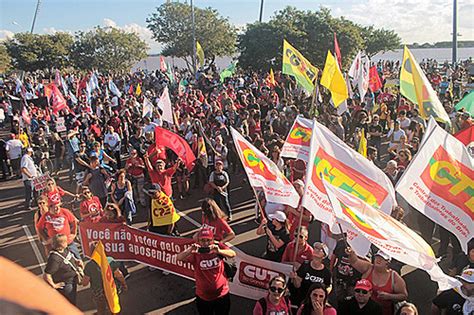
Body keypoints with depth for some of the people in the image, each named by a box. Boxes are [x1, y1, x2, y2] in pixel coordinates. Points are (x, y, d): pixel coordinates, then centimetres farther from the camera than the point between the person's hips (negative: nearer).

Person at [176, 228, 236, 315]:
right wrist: (190, 250, -44)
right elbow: (179, 258, -25)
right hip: (203, 297, 0)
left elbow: (233, 254, -24)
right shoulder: (195, 252, -14)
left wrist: (219, 251, -41)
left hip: (222, 294, 0)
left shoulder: (218, 247, -11)